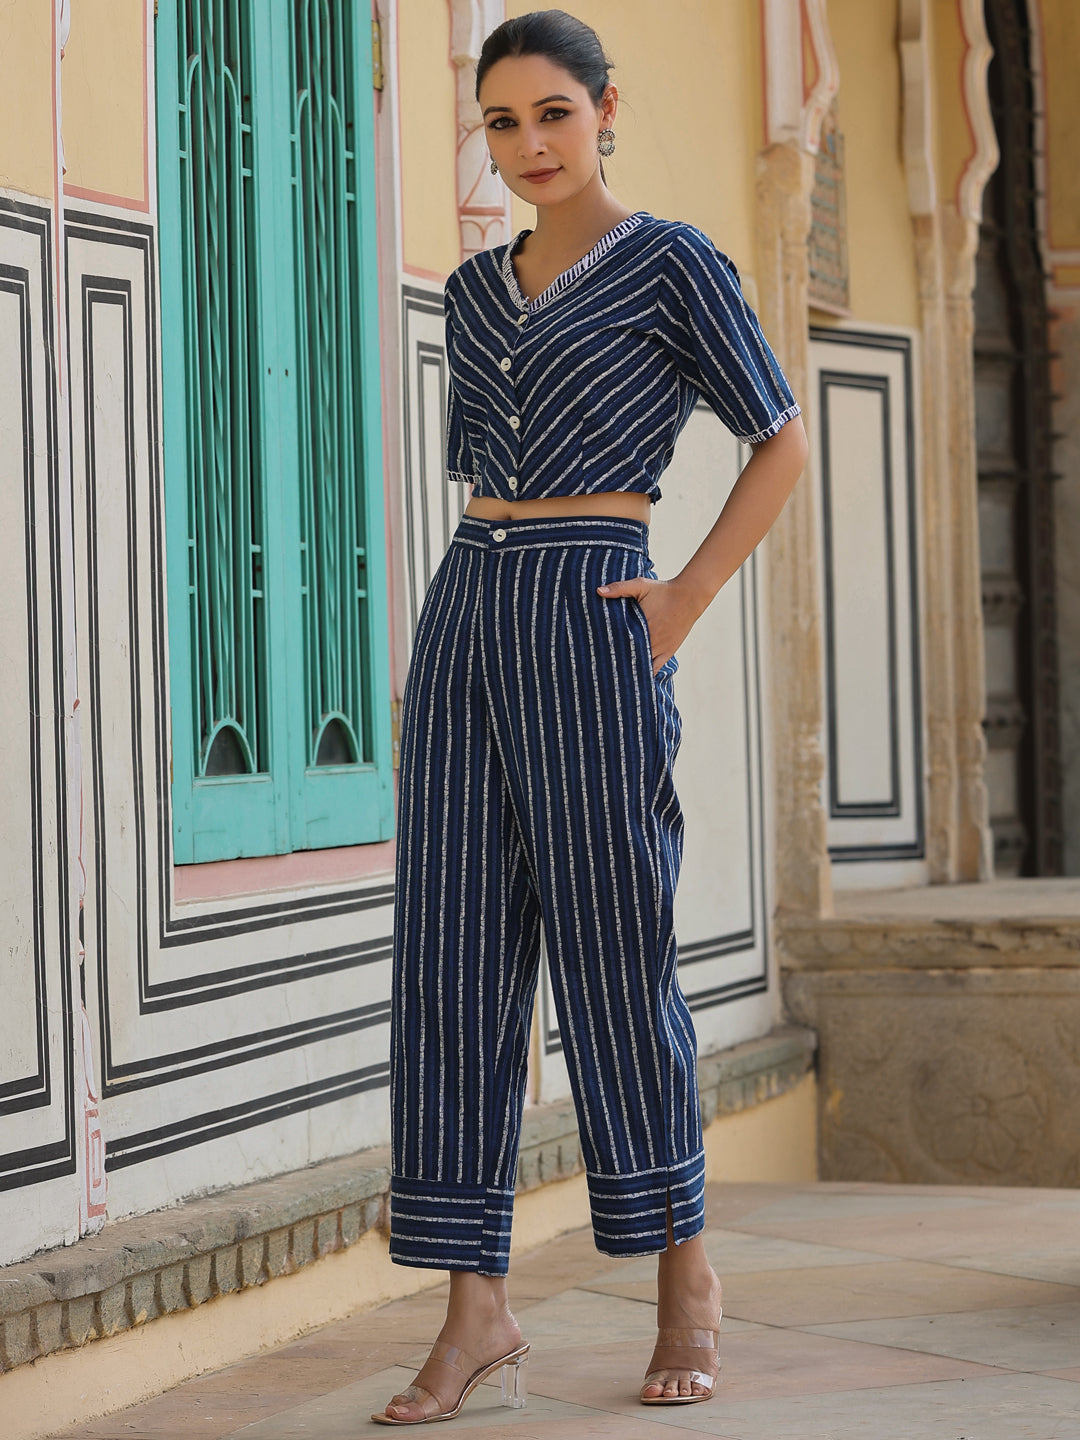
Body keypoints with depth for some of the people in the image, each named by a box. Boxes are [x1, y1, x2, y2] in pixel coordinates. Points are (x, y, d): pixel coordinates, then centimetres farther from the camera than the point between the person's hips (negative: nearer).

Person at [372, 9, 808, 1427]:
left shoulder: (673, 262, -1)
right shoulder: (477, 290, 16)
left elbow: (781, 443, 0)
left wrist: (687, 599, -7)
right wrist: (470, 624, 15)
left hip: (591, 625, -6)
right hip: (465, 617, 6)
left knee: (613, 951, -1)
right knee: (454, 958, -1)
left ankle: (686, 1269, 16)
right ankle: (478, 1309, 0)